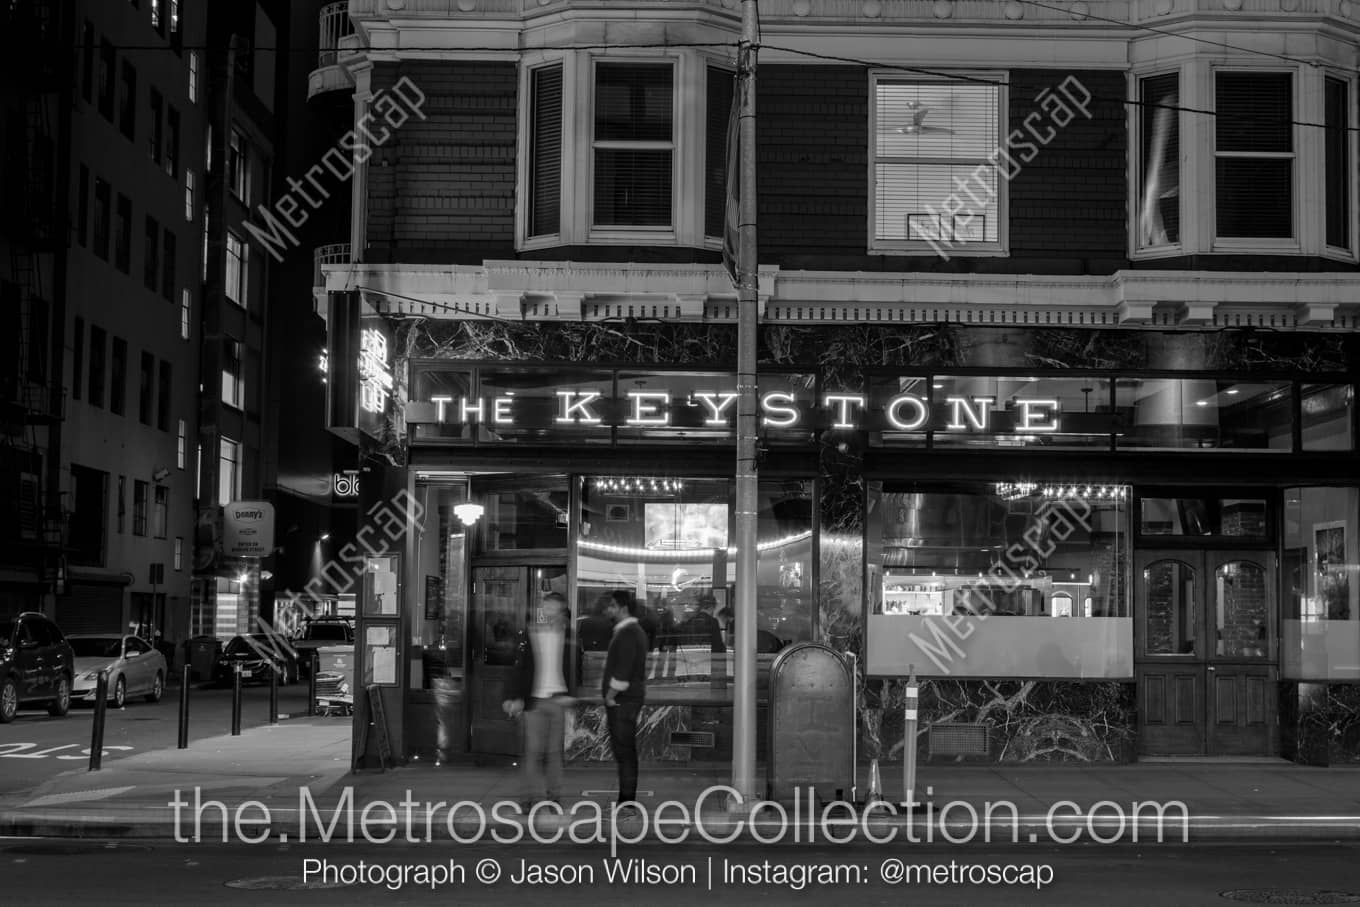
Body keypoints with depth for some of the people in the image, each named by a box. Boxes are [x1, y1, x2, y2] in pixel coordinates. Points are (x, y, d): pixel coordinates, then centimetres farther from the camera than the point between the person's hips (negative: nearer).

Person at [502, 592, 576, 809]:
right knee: (533, 751, -2)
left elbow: (571, 667, 5)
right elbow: (520, 668, 6)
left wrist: (567, 695, -5)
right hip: (534, 700, 0)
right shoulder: (530, 635, 5)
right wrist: (516, 697, 1)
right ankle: (532, 797, 3)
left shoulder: (567, 636, 6)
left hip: (557, 700, 0)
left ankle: (554, 796, 11)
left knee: (554, 751, 3)